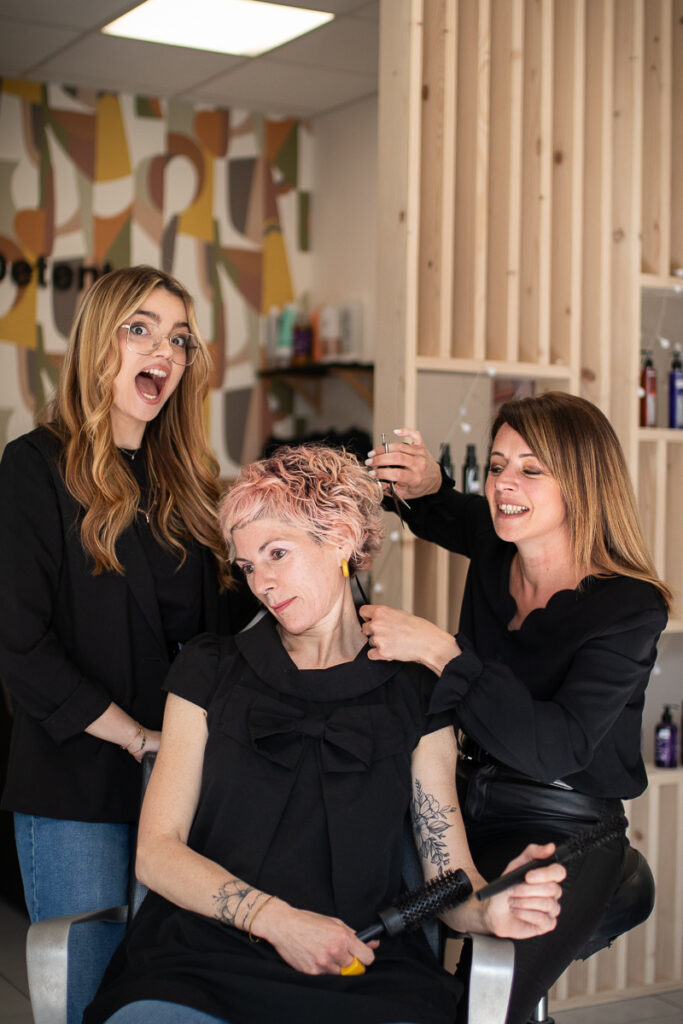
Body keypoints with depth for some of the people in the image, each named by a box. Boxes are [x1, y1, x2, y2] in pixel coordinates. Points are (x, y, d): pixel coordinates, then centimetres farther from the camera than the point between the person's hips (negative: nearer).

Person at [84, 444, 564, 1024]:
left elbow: (450, 875, 8)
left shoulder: (414, 695, 10)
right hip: (202, 964, 0)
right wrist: (276, 919, -12)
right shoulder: (212, 671, 11)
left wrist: (492, 910, -17)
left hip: (362, 974, 1)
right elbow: (157, 850, 4)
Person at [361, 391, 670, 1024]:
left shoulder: (628, 610, -15)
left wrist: (439, 651, -29)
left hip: (562, 833, -5)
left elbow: (553, 748, -27)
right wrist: (425, 486, 2)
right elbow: (446, 519, 27)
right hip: (466, 800, 6)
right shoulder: (494, 548, 1)